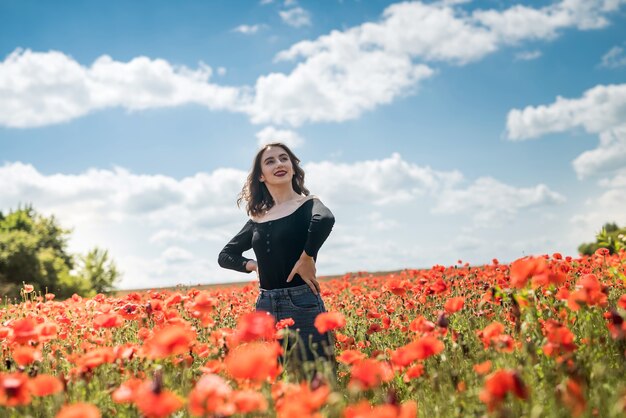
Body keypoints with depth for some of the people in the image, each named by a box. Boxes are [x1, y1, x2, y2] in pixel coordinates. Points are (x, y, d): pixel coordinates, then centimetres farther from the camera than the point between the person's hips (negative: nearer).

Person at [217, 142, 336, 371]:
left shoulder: (308, 204, -1)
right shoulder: (258, 218, 12)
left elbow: (325, 220, -26)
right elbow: (225, 256, 21)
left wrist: (306, 258, -20)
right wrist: (253, 265, 6)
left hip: (303, 304, -5)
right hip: (264, 307, 5)